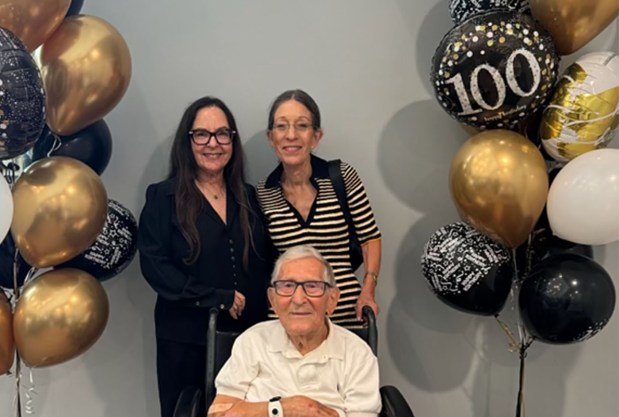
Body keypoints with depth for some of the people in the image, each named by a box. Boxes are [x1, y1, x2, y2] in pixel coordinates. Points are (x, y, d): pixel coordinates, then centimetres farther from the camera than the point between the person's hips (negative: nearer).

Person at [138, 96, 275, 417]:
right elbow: (153, 265, -12)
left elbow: (268, 263, 12)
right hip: (185, 340, -3)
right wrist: (217, 297, -16)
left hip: (249, 335, 3)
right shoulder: (163, 197, -3)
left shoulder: (248, 197, 10)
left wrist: (261, 305, -4)